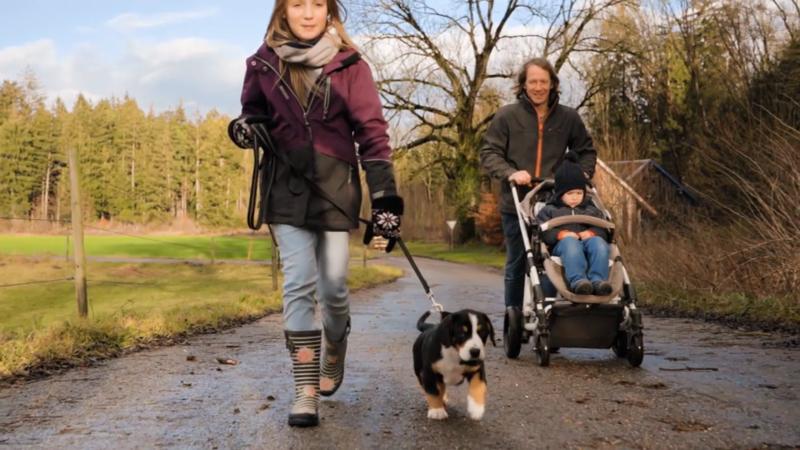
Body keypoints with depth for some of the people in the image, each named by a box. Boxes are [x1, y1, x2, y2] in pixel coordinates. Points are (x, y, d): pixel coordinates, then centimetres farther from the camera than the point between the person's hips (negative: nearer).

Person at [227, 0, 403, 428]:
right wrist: (244, 128, -9)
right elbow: (254, 114, 17)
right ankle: (306, 390, -2)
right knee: (299, 285, -6)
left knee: (333, 287, 4)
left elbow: (372, 131, -4)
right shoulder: (263, 63, 3)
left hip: (336, 187, 0)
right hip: (287, 187, 1)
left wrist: (385, 195, -11)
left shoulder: (348, 64, -2)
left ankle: (334, 356, 35)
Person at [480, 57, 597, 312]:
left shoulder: (568, 118, 6)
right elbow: (489, 153, -1)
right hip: (515, 203, -1)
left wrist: (584, 173, -1)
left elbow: (586, 151, 18)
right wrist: (510, 173, -18)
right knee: (516, 265, 10)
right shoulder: (507, 116, -1)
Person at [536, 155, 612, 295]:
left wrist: (592, 232, -6)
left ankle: (598, 280, -49)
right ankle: (577, 280, -58)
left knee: (598, 242, -33)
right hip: (562, 245, -3)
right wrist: (560, 234, -15)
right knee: (570, 242, -39)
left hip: (588, 240, 3)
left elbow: (604, 230, 18)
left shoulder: (591, 210, 31)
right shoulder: (550, 210, 21)